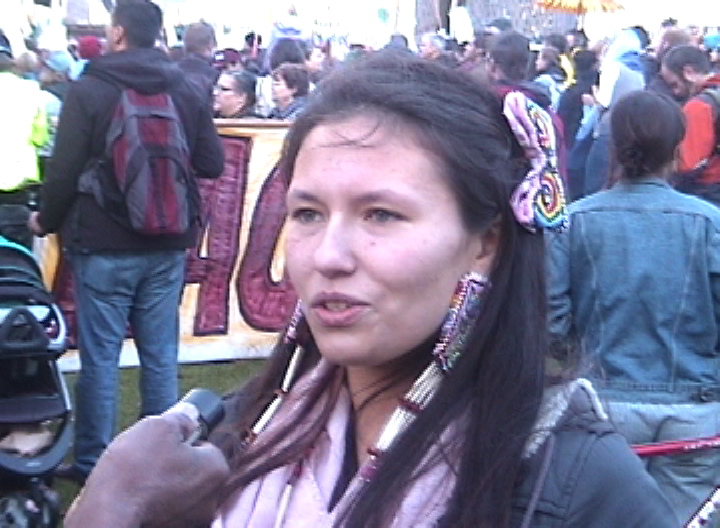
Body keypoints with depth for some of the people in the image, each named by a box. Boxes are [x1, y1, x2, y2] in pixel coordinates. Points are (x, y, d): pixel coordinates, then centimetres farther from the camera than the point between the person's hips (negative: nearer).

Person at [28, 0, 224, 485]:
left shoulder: (88, 91, -10)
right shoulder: (186, 91, 3)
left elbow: (65, 171, -9)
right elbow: (212, 164, 6)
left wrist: (47, 219, 8)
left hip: (104, 246, -4)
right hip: (167, 245, 4)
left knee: (100, 355, 5)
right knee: (160, 354, 11)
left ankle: (93, 463, 14)